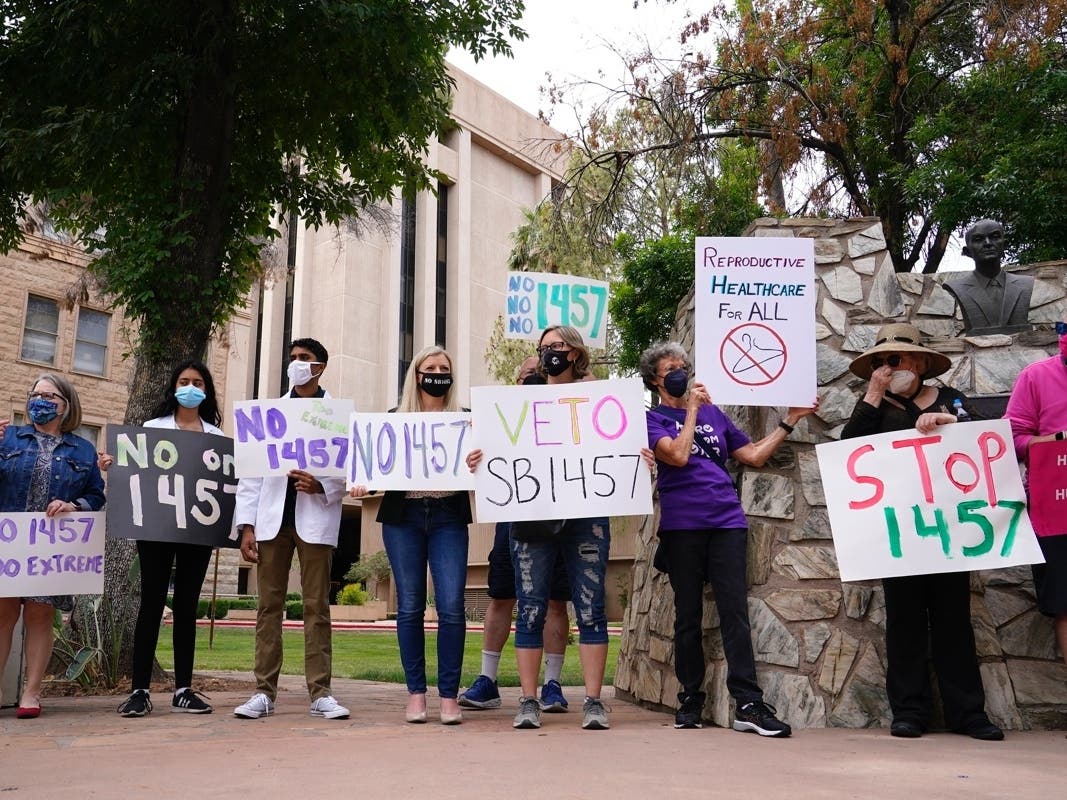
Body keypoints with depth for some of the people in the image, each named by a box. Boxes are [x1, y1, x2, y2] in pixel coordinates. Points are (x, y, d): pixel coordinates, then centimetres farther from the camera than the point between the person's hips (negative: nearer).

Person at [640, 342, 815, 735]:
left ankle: (748, 703, -7)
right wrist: (692, 409, -3)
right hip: (682, 525, -2)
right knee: (688, 615, 5)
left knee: (734, 610, -6)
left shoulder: (713, 412, 19)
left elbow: (753, 455, 19)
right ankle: (690, 699, 16)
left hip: (727, 522, 3)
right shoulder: (653, 419, 6)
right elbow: (678, 455, -12)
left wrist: (790, 421, 16)